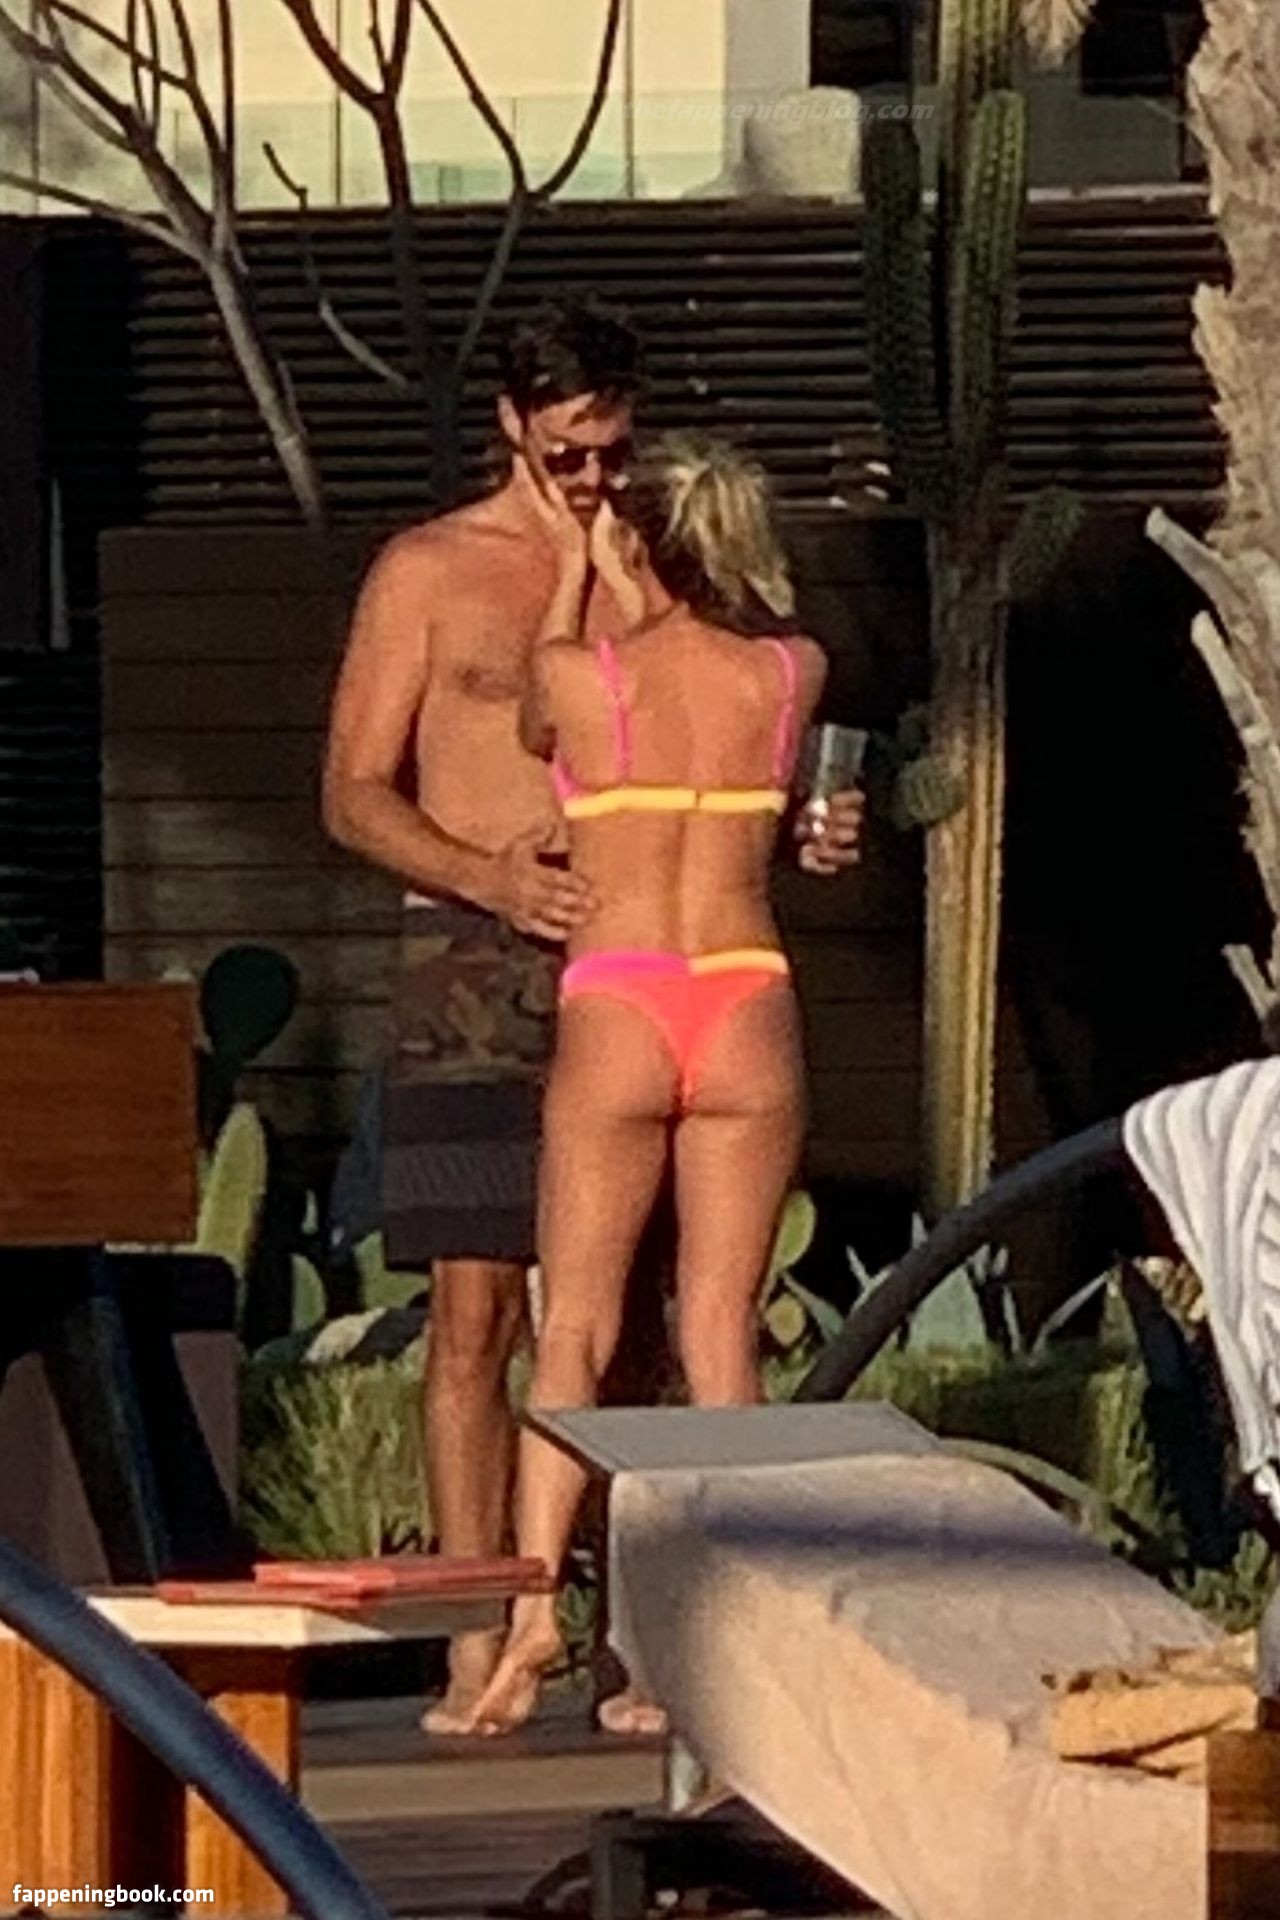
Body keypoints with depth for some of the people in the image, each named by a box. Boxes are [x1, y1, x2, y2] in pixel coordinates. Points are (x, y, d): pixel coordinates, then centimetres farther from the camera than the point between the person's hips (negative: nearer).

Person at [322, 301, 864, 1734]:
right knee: (474, 1309, -8)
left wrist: (806, 831, 0)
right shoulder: (429, 573, 4)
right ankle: (476, 1653, -7)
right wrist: (496, 879, -17)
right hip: (477, 966, -3)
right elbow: (355, 796, 0)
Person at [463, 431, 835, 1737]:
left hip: (615, 1011, -2)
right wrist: (618, 586, 41)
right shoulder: (792, 673, 4)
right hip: (749, 1009, 2)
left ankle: (534, 1597, -17)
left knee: (575, 1328, 0)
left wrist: (570, 570, 31)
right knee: (719, 1334, 4)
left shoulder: (580, 675, -3)